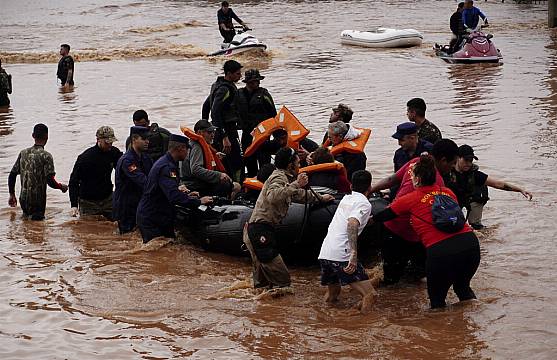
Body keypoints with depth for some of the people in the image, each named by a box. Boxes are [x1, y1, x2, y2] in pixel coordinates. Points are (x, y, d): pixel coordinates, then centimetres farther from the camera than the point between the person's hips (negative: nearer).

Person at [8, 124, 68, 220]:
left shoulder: (23, 153, 7)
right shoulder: (46, 156, -11)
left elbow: (12, 176, 10)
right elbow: (50, 182, -16)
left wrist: (12, 195, 21)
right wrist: (62, 187, 4)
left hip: (24, 200, 5)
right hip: (38, 201, -5)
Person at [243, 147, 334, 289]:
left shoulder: (284, 177, 21)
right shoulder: (279, 177, -11)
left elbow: (299, 195, 39)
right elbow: (273, 196, -34)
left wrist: (320, 198, 50)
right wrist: (296, 184, -31)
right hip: (260, 233, -11)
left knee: (262, 280, 19)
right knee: (282, 280, -10)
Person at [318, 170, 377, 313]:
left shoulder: (346, 199, 22)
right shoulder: (364, 204, -2)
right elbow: (352, 223, -22)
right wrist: (354, 254, -30)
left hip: (324, 253, 8)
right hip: (341, 255, -8)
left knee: (332, 294, 28)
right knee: (369, 294, -12)